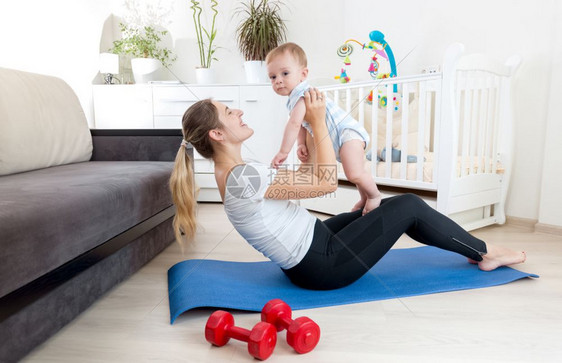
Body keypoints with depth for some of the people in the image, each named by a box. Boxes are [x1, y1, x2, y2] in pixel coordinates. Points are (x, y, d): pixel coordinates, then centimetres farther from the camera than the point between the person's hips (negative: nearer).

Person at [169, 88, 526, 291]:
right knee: (409, 205, -1)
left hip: (309, 252, 10)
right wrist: (319, 122, -15)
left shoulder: (230, 174, 5)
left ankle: (473, 248, 33)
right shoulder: (245, 177, -26)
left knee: (390, 206, 16)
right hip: (323, 265, -9)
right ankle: (485, 252, 22)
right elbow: (326, 182, -21)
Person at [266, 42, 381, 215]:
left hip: (348, 132, -11)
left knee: (354, 174, -25)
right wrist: (301, 145, -5)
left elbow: (294, 124, -29)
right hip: (336, 140, 11)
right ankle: (364, 198, 43)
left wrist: (284, 151, -27)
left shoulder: (301, 94, -19)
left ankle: (374, 195, -1)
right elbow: (302, 126, 13)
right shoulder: (293, 100, 14)